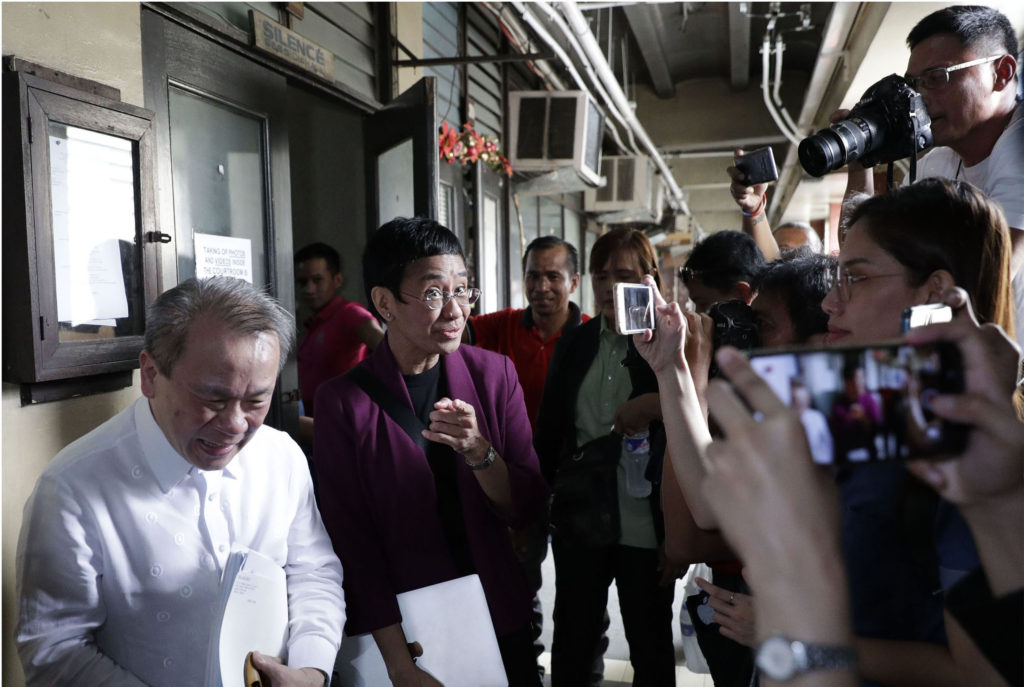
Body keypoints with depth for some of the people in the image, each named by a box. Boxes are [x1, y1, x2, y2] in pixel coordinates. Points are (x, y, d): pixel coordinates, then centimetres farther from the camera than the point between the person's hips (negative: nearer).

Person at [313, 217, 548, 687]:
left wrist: (479, 451, -24)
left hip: (501, 621, 3)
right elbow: (353, 543, -11)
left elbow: (528, 508, -6)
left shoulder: (494, 373, -6)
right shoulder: (344, 401, -13)